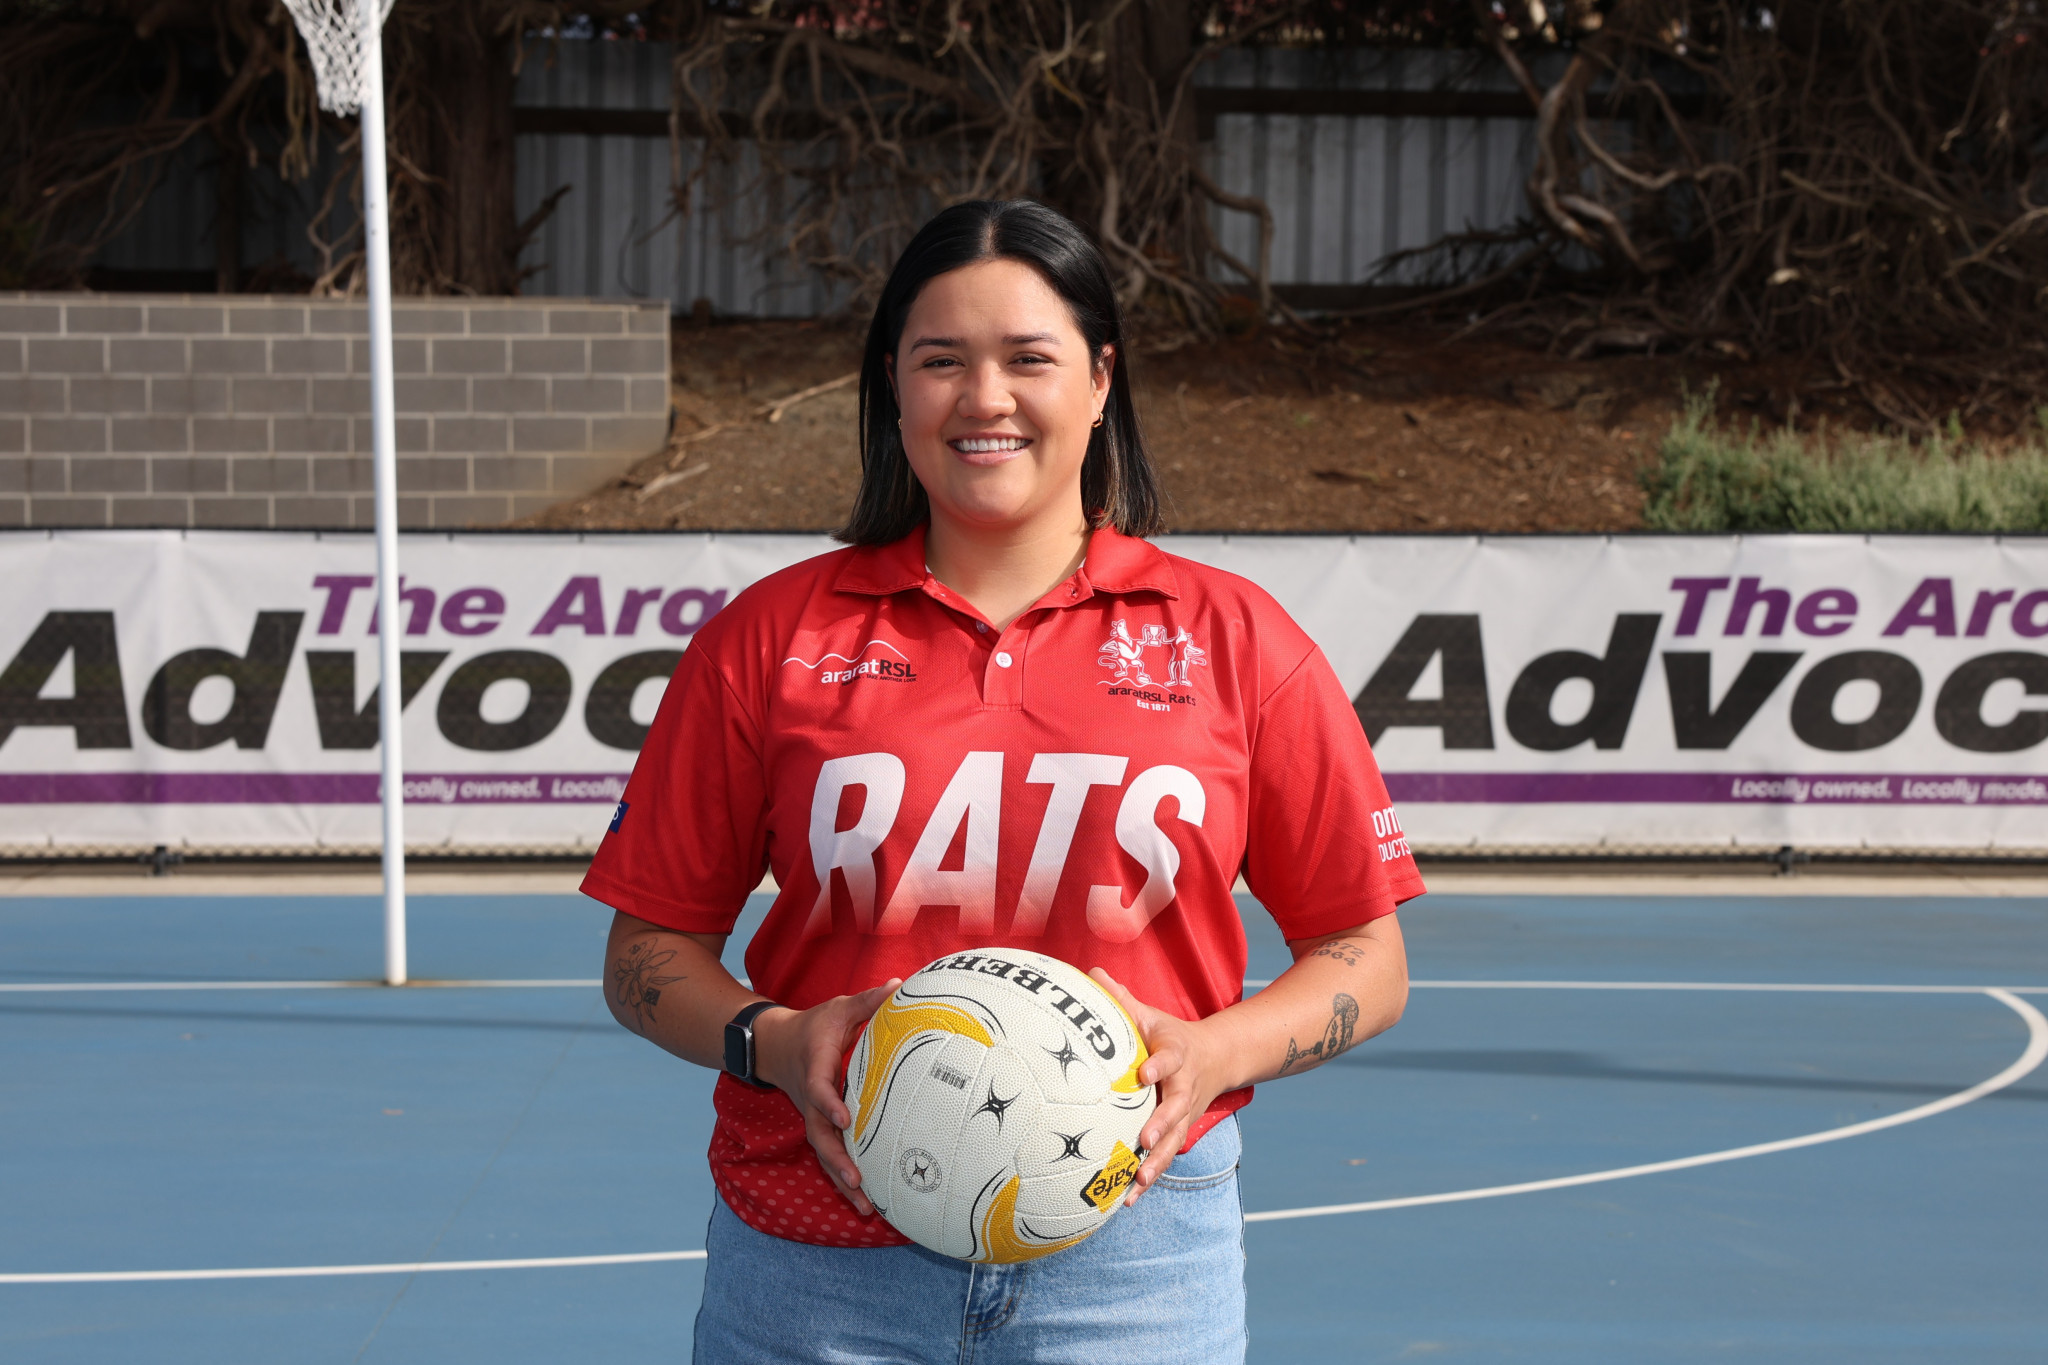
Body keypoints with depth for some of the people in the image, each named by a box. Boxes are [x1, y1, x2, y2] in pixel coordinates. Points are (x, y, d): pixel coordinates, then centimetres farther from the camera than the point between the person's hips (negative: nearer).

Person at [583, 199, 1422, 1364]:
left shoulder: (1232, 640, 3)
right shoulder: (771, 636, 4)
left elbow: (1367, 961, 6)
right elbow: (648, 951, 7)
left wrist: (1213, 1055, -11)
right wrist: (772, 1043, -12)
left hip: (1130, 1268, 0)